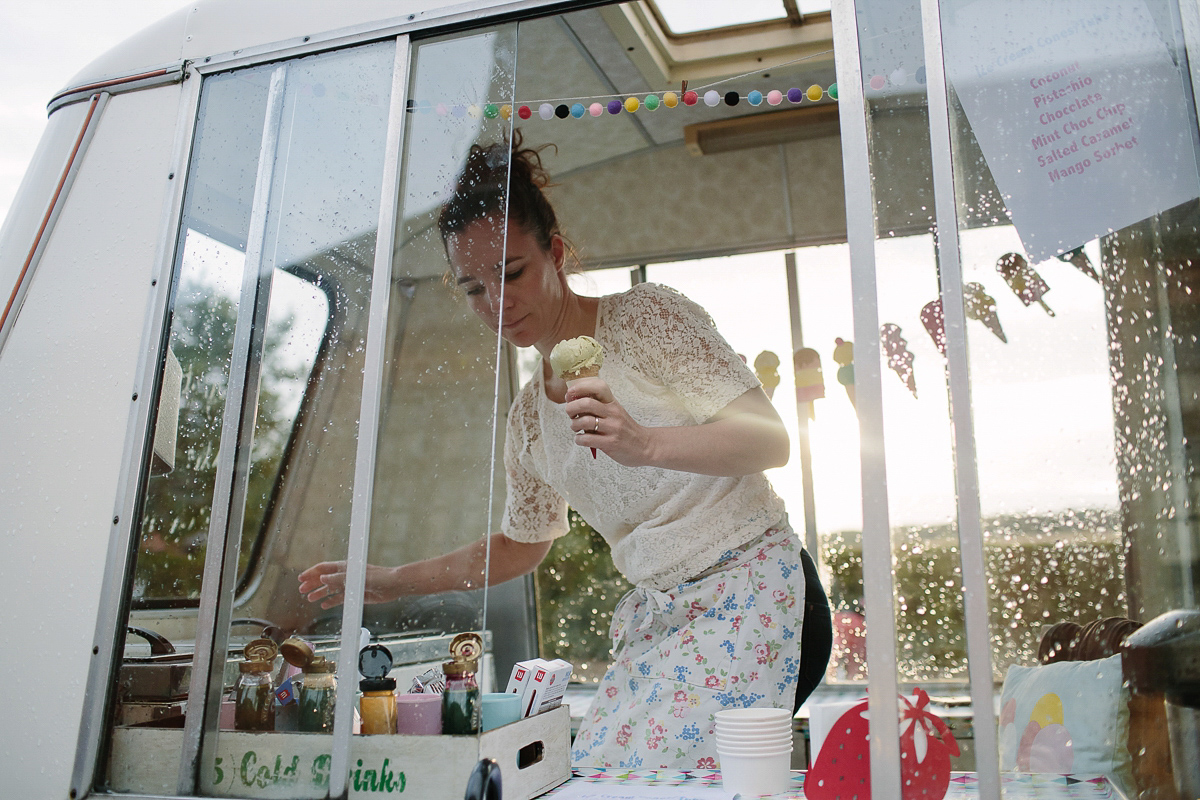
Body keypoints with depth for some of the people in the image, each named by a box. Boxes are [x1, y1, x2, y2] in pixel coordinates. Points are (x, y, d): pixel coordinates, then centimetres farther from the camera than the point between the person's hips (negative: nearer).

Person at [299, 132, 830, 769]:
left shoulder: (644, 316, -6)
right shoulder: (528, 415, 12)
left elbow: (771, 440, -14)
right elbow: (520, 544, 22)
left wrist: (645, 444, -33)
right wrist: (392, 582, 15)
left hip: (748, 589, -6)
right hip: (652, 615, 6)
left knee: (656, 778, -22)